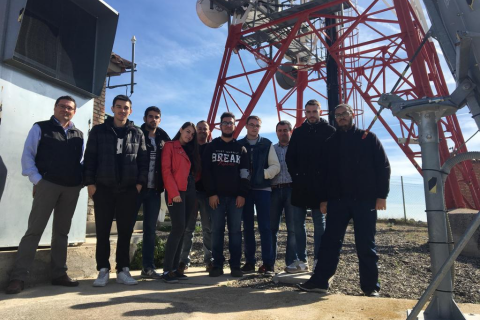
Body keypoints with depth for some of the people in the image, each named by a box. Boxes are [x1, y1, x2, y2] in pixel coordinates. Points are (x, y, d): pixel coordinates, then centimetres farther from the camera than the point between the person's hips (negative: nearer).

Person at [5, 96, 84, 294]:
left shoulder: (78, 135, 16)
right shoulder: (40, 128, 5)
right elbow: (27, 155, 0)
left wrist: (82, 179, 2)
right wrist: (37, 180, -10)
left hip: (72, 188, 4)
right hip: (47, 184, -4)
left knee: (62, 232, 10)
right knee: (34, 230, -5)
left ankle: (59, 274, 17)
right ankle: (18, 277, 2)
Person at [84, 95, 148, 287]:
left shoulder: (137, 134, 9)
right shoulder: (98, 131, 8)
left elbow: (143, 160, 7)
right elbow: (90, 158, 4)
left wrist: (140, 182, -3)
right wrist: (90, 183, -4)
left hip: (128, 190, 1)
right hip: (103, 189, 0)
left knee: (125, 232, 4)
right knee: (102, 231, 3)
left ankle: (123, 270, 13)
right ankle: (103, 271, 13)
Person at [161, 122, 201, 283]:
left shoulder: (191, 150, 22)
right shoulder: (170, 146, 1)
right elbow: (166, 170, -9)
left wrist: (193, 188, 9)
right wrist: (174, 192, -17)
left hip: (190, 191, 7)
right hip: (176, 192, -7)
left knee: (182, 229, 5)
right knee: (178, 228, -15)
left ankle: (174, 267, 11)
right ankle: (167, 269, -8)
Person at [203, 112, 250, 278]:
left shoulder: (240, 148, 12)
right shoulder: (211, 147, 9)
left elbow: (245, 173, 6)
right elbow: (206, 171, 1)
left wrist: (242, 194, -5)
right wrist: (211, 193, -8)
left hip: (235, 196, 1)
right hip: (216, 196, 0)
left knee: (235, 230, 1)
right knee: (217, 230, 1)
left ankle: (235, 265, 8)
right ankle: (217, 265, 8)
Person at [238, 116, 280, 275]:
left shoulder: (267, 144, 4)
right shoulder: (239, 144, 7)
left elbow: (276, 166, 1)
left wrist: (263, 174, -12)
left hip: (263, 189, -1)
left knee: (265, 226, -4)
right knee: (247, 227, 7)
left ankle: (268, 263, 3)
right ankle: (249, 262, 15)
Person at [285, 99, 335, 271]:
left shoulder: (329, 131, 1)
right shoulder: (298, 132, 11)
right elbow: (290, 157, 11)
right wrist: (295, 175, 0)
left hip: (319, 185, -4)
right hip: (300, 184, 4)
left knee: (319, 223, 3)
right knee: (298, 223, 5)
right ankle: (302, 260, 15)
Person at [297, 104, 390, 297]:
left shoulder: (368, 138, 6)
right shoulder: (331, 142, 14)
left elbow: (383, 167, 2)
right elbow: (324, 172, 14)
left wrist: (381, 195, -6)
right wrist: (324, 198, 8)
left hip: (365, 199, -2)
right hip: (337, 199, 3)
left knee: (365, 245, 3)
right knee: (330, 242, 2)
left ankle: (371, 286, 15)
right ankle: (320, 281, 7)